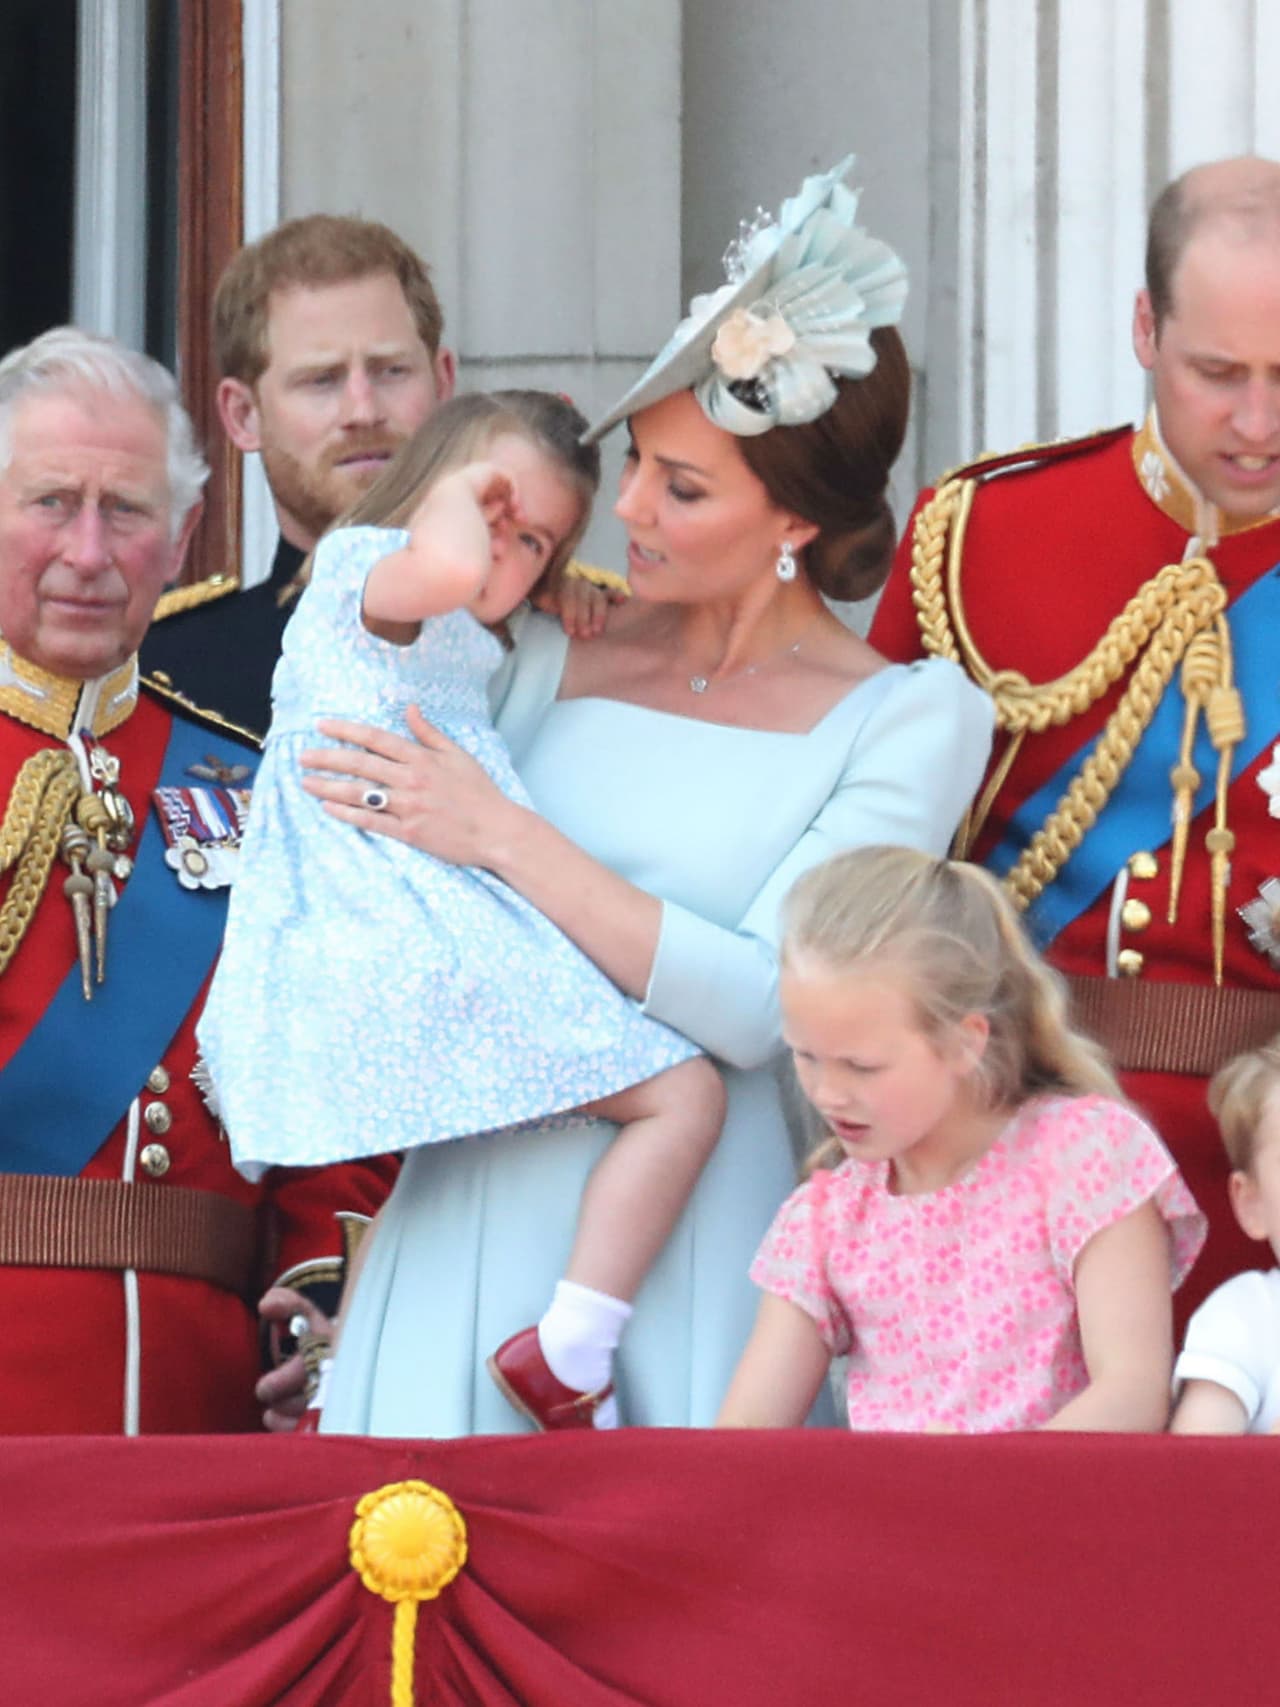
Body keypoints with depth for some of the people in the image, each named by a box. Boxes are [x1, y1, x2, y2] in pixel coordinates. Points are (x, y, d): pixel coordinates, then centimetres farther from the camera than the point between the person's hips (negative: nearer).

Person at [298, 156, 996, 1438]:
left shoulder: (911, 718, 0)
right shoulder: (549, 652, 11)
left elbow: (759, 1005, -11)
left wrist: (504, 838, -12)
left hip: (702, 1232, -3)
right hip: (476, 1220, 3)